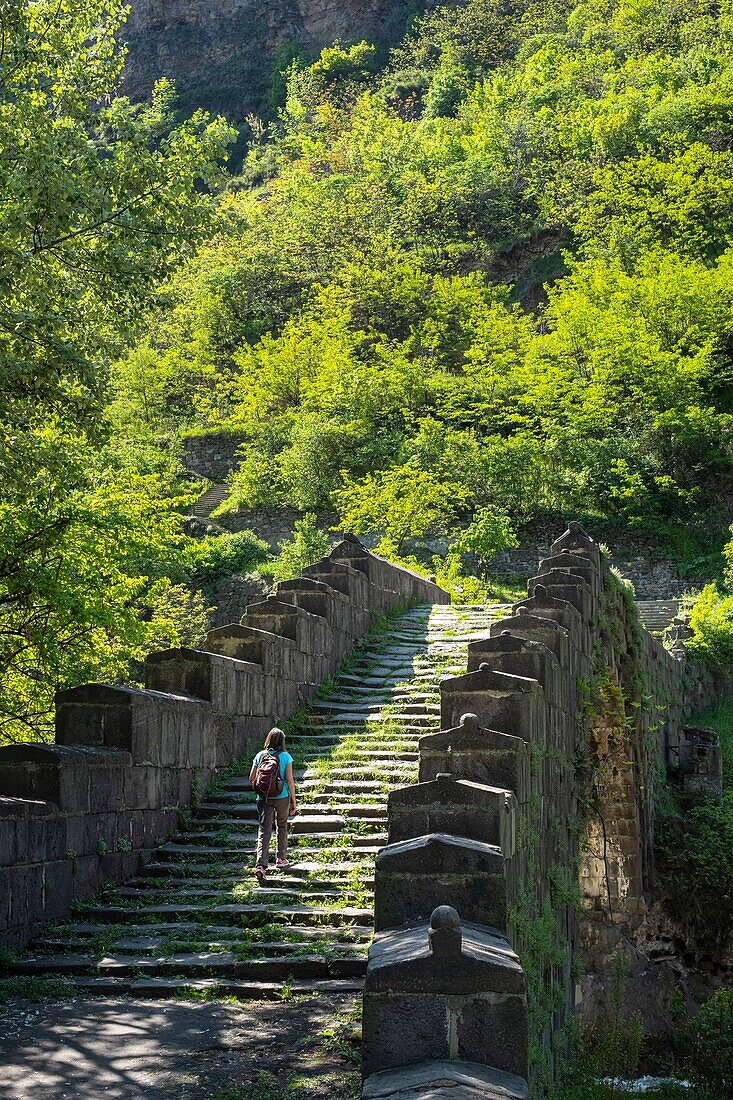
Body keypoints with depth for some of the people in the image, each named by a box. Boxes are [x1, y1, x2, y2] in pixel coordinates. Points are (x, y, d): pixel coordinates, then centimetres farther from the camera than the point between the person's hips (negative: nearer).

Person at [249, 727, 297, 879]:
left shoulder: (260, 756, 2)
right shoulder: (285, 757, -5)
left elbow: (251, 779, 3)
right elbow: (289, 780, -7)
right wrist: (294, 801, 1)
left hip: (263, 798, 1)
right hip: (282, 798, -1)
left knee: (264, 830, -2)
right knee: (282, 827, 21)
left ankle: (261, 865, -17)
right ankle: (281, 859, 30)